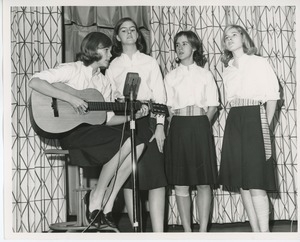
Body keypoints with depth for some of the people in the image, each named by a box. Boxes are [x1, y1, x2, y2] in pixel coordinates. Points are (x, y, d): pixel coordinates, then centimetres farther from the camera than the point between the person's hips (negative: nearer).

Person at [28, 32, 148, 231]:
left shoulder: (103, 82, 18)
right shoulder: (72, 70, -3)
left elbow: (107, 119, 12)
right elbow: (34, 82, -17)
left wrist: (132, 116, -3)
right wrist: (71, 98, -23)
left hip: (93, 129, 8)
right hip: (70, 130, -7)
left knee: (138, 143, -14)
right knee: (125, 141, -24)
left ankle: (107, 205, -11)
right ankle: (97, 196, -9)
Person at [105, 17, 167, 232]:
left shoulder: (150, 62, 12)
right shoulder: (113, 66, 15)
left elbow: (160, 96, 4)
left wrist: (160, 125, -7)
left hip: (147, 120, -1)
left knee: (155, 175, -12)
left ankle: (158, 231, -16)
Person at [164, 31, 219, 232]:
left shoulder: (205, 75, 9)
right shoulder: (170, 77, 12)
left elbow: (213, 106, 6)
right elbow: (168, 107, 8)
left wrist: (201, 126, -3)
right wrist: (178, 126, -2)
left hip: (201, 128, -1)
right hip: (178, 129, 1)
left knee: (203, 183, -2)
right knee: (180, 183, 0)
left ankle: (203, 230, 3)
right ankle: (187, 230, 7)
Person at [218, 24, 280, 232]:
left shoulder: (259, 63, 3)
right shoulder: (227, 70, 17)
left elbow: (272, 96, -2)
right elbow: (230, 100, 16)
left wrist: (265, 126, -5)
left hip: (254, 118, -5)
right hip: (234, 121, 6)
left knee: (255, 183, -13)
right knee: (242, 183, 3)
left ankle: (264, 232, -10)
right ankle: (256, 232, 9)